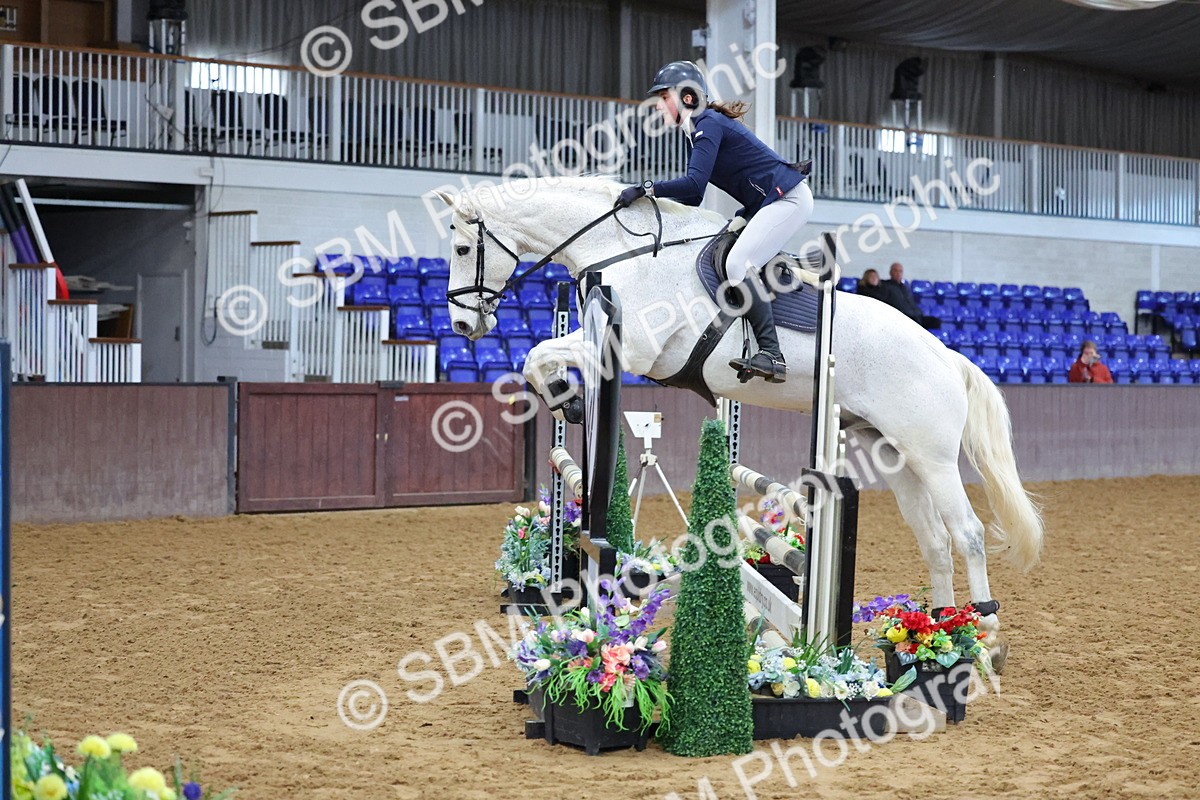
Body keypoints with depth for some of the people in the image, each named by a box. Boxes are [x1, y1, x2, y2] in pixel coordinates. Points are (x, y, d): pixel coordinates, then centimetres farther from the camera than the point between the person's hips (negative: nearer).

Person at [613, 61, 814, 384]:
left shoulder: (708, 123, -14)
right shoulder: (697, 131, 16)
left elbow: (694, 182, -26)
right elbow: (693, 197, 16)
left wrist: (645, 188, -23)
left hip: (789, 199, -11)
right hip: (765, 204, 11)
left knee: (738, 265, -22)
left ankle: (772, 356, -24)